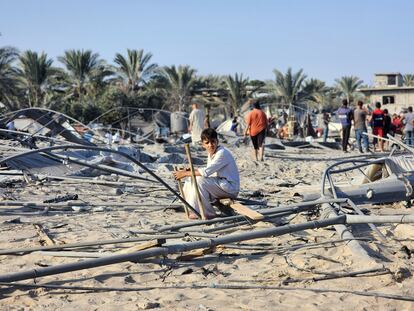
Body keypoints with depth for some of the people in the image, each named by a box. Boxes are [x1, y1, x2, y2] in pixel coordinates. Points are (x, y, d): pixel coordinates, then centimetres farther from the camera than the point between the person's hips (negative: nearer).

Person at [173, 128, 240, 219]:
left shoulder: (222, 153, -20)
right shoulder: (211, 153, 10)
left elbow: (206, 172, -28)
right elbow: (208, 172, 8)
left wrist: (185, 173, -22)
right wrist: (190, 171, -6)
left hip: (230, 187, -9)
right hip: (220, 184, 9)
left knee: (199, 180, -27)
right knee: (190, 182, 4)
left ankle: (207, 213, -15)